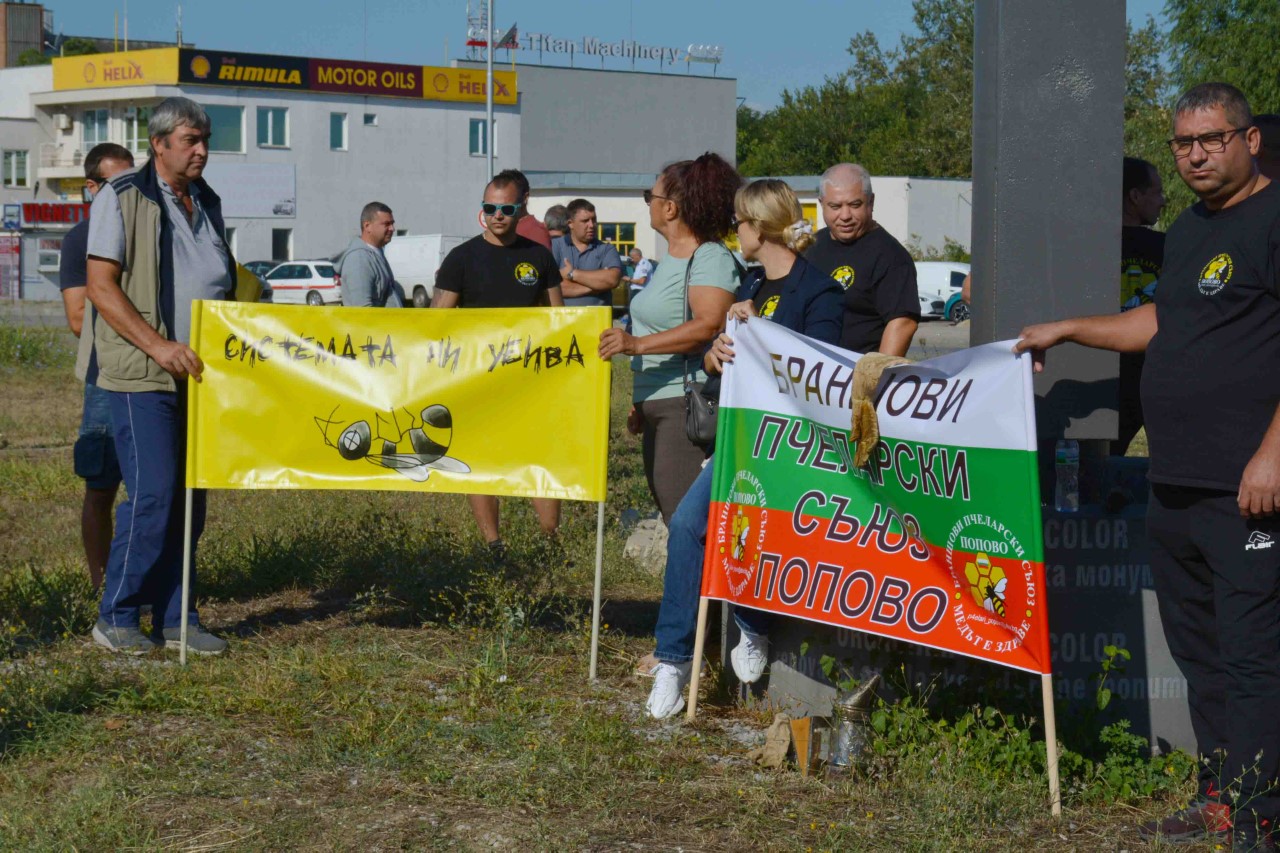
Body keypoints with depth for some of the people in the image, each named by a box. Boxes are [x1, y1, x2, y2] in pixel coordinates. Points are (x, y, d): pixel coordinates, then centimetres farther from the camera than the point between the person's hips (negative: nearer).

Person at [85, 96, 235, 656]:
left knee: (190, 498, 7)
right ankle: (116, 617, 1)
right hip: (143, 377, -7)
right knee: (153, 494, -11)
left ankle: (175, 619, 14)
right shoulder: (122, 198, -4)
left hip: (201, 374, 7)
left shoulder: (206, 203, 17)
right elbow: (100, 286, -10)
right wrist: (157, 345, -20)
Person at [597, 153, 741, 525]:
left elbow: (708, 325, -27)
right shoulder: (671, 259, 19)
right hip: (658, 407, 11)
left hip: (689, 406, -10)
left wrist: (637, 344, -34)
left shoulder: (712, 259, -12)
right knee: (668, 510, 10)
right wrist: (640, 403, 27)